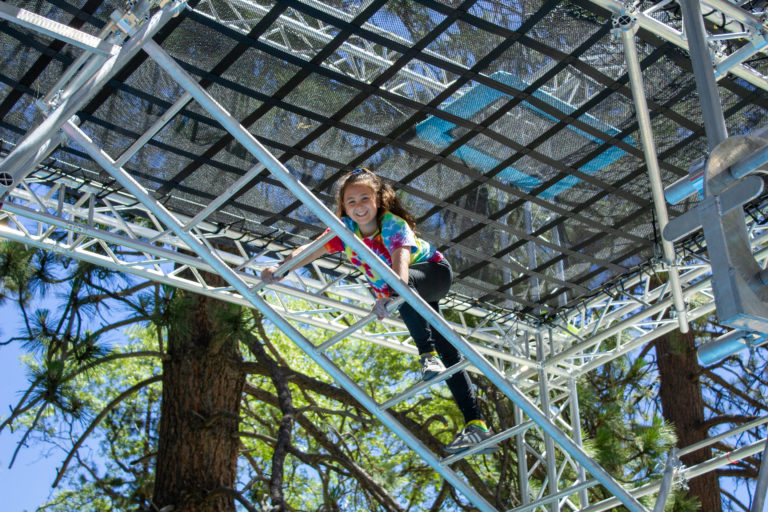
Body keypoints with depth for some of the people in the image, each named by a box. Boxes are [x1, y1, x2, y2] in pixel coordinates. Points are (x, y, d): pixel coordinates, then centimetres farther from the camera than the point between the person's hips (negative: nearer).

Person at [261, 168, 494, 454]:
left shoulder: (394, 225, -32)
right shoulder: (345, 229, -17)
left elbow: (401, 262, -50)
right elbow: (310, 251, -28)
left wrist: (392, 296, -69)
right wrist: (278, 270, -46)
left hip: (435, 272, -5)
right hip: (409, 296, 6)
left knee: (403, 284, -41)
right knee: (447, 355, 1)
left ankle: (429, 355, -37)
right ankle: (476, 426, 1)